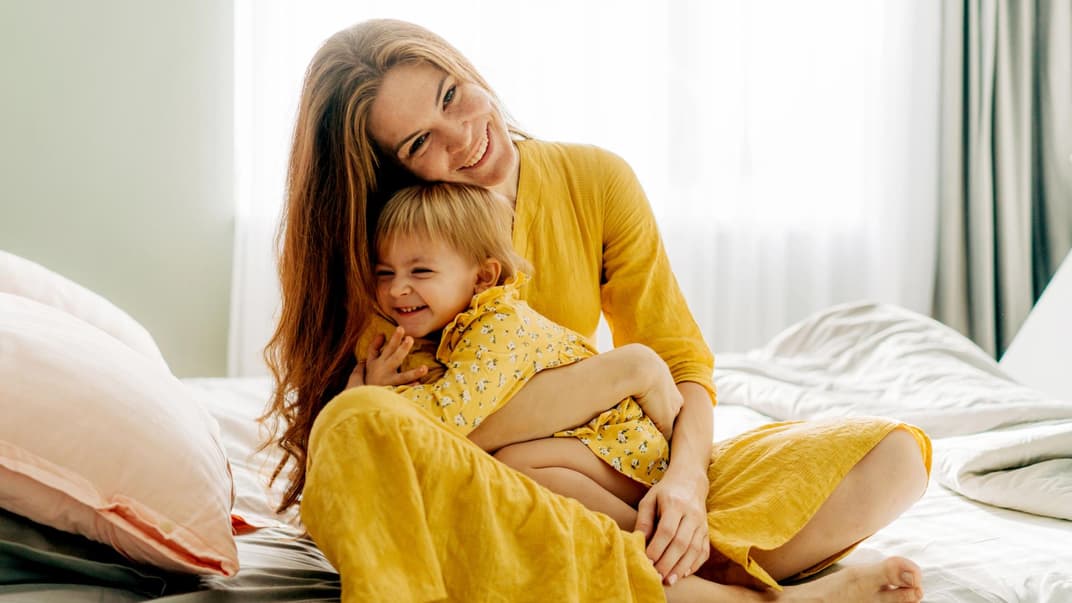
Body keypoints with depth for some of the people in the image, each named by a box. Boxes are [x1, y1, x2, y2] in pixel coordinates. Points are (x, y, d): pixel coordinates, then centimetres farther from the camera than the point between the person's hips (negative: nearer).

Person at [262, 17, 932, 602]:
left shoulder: (595, 181, -1)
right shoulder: (386, 244, -9)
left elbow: (681, 362, 0)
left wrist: (685, 478, -21)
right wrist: (611, 373, -21)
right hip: (465, 508, -2)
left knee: (893, 453, -9)